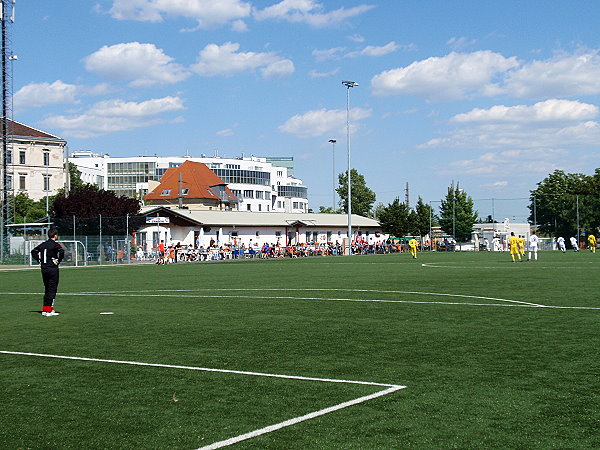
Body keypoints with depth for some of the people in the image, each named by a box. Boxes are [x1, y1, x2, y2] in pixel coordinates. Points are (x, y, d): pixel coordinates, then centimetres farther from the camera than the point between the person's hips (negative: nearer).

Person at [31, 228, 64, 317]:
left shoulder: (43, 244, 11)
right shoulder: (55, 244, -9)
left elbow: (33, 252, 18)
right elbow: (61, 251, -27)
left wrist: (39, 261, 13)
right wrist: (58, 260, -13)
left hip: (44, 269, 7)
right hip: (53, 269, -7)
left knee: (47, 289, 15)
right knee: (52, 289, -2)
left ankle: (45, 310, 15)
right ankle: (49, 310, -5)